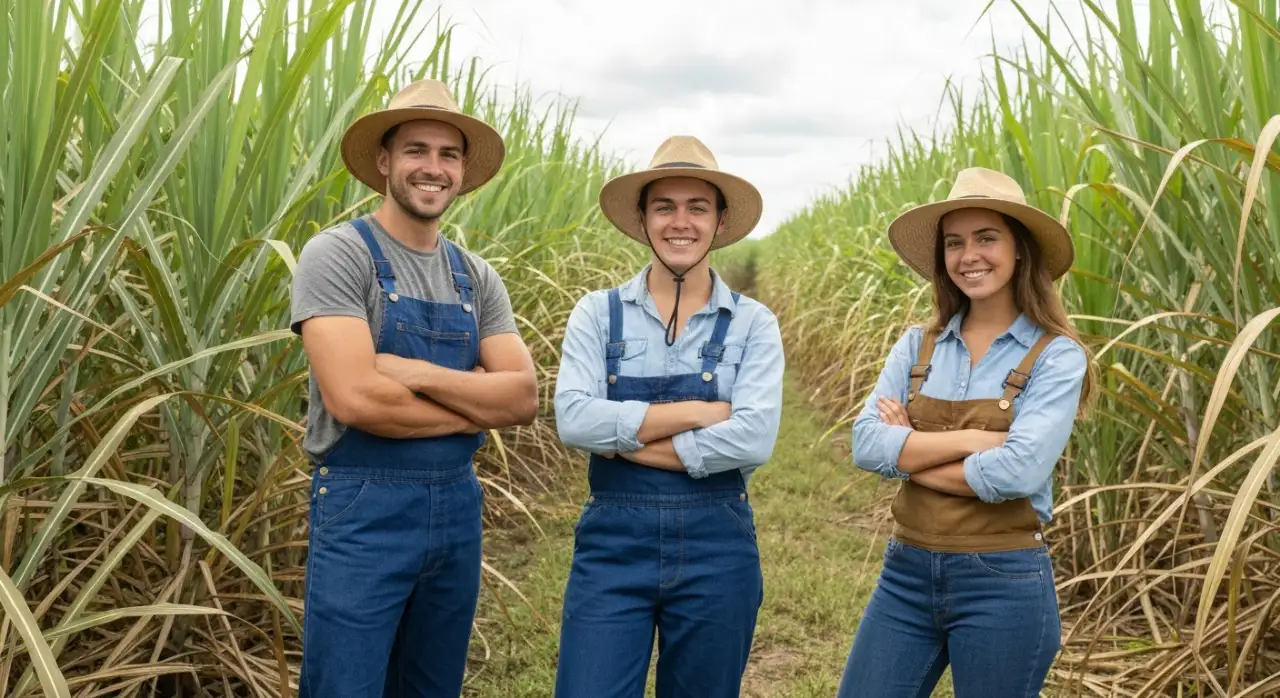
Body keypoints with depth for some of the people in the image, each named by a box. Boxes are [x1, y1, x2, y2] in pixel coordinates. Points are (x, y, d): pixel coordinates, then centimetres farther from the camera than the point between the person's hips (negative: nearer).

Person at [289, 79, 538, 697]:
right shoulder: (336, 254, -10)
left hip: (457, 507, 6)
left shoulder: (476, 277, 7)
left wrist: (418, 373, -16)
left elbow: (523, 397, -3)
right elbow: (354, 398, -22)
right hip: (363, 511, -6)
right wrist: (478, 403, -10)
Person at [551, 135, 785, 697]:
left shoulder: (752, 323, 0)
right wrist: (695, 411, -14)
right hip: (612, 541, 0)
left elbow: (754, 439, -14)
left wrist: (624, 438, -12)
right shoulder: (598, 312, 1)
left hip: (716, 546, 1)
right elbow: (573, 419, -12)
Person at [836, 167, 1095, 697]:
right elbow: (866, 445, -7)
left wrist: (909, 456, -10)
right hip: (905, 573, 4)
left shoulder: (1056, 356, -7)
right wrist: (970, 439, -16)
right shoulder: (918, 346, 5)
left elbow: (1019, 471, -20)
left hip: (1004, 582, -3)